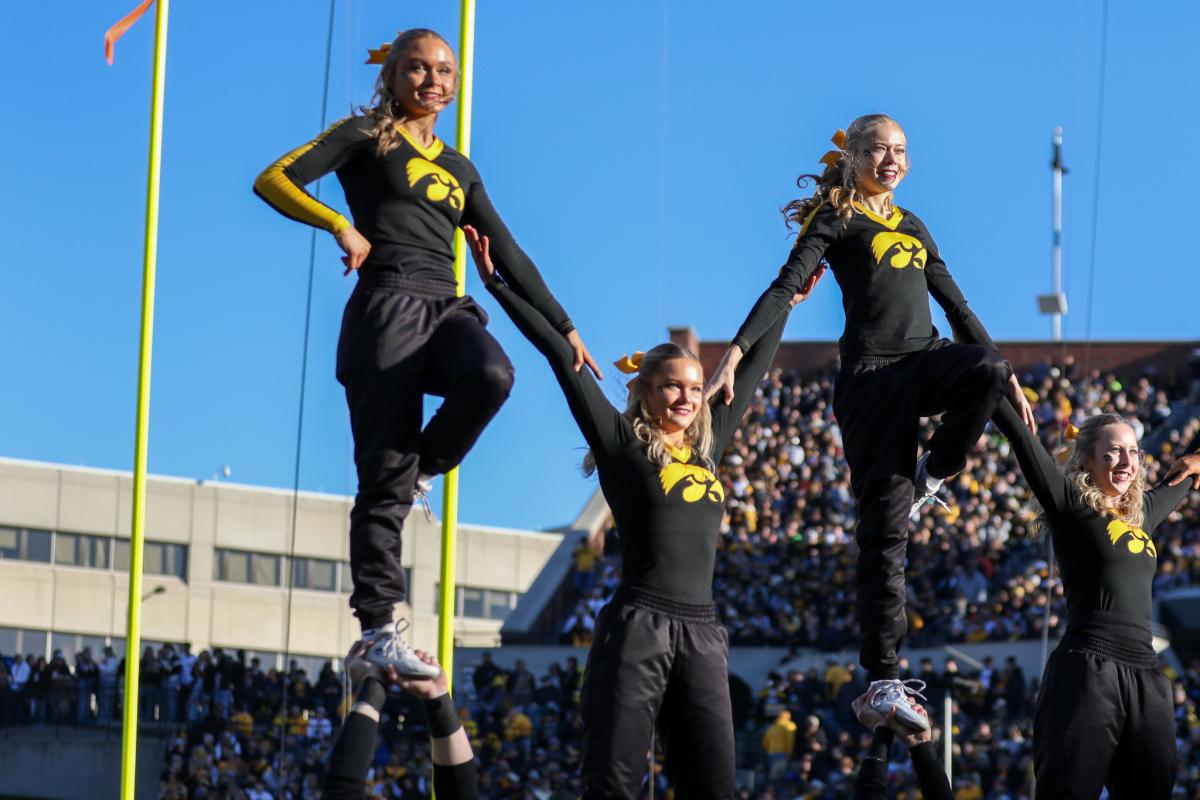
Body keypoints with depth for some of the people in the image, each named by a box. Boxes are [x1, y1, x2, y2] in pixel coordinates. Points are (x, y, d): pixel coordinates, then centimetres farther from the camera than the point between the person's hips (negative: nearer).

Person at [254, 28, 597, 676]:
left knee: (492, 376, -32)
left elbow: (509, 256, 26)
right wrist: (341, 226, -13)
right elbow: (274, 181, -2)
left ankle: (419, 472, -5)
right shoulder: (367, 136, 9)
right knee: (383, 477, -11)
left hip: (446, 309, 5)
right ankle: (379, 626, -9)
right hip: (387, 306, -4)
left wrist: (562, 328, 23)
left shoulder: (458, 169, 24)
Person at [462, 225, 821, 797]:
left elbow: (751, 370, 31)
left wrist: (784, 304, 41)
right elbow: (561, 355, 1)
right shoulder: (622, 445, 3)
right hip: (637, 627, -5)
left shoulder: (706, 449, 17)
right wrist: (496, 282, -1)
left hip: (702, 637, 6)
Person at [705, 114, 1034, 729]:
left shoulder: (913, 227, 22)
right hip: (872, 373, -5)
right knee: (884, 528, -12)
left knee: (987, 372, -32)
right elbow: (785, 288, -8)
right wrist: (735, 353, -21)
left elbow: (955, 304, 25)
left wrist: (1004, 373, 19)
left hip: (926, 359, 5)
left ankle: (930, 477, -5)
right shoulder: (835, 220, 5)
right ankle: (883, 679, -12)